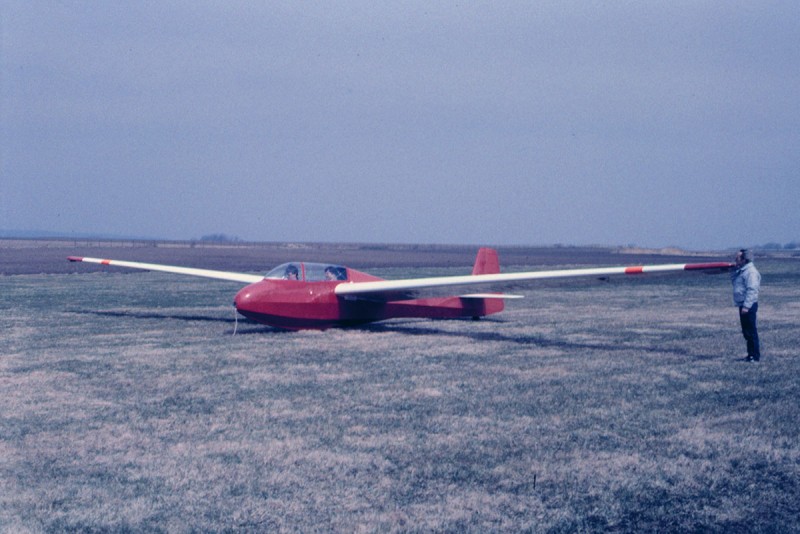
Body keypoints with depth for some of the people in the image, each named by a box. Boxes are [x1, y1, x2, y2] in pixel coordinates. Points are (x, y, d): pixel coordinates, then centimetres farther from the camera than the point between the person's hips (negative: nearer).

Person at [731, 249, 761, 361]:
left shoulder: (751, 272, -16)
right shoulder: (741, 271, 16)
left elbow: (752, 290, -22)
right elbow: (733, 279, 28)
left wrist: (746, 306, -27)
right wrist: (735, 271, 11)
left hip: (749, 306, -10)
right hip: (743, 305, 10)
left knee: (751, 331, -6)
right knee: (746, 331, 14)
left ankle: (755, 356, -2)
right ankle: (751, 354, 22)